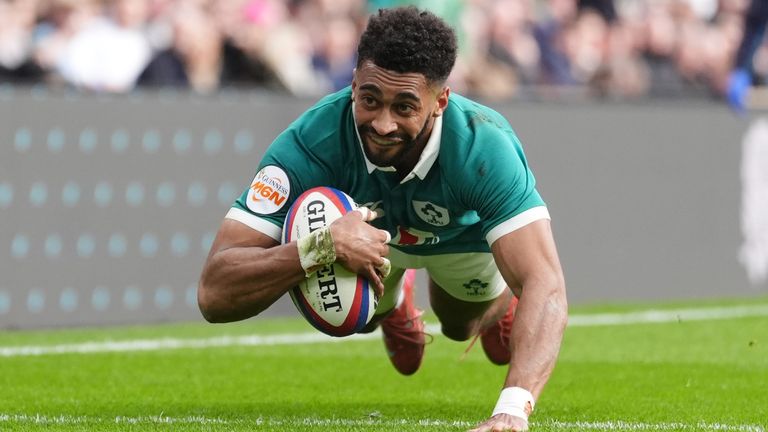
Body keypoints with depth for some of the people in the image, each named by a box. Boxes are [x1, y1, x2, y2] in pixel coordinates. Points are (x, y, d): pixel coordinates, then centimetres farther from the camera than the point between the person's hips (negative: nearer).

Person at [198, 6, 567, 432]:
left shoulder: (484, 146, -48)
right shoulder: (310, 142, -47)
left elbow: (545, 286, -55)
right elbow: (213, 294, -50)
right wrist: (321, 246, -67)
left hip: (466, 231, 0)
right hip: (367, 224, 0)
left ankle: (498, 303, 58)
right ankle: (395, 302, 36)